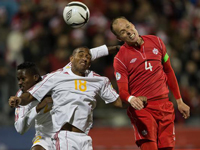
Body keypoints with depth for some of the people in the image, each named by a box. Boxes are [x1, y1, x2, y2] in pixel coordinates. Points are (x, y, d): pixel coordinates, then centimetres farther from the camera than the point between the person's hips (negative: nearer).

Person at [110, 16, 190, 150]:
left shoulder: (156, 41, 8)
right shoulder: (120, 58, -4)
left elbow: (169, 71, 17)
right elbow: (122, 90, -8)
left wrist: (179, 101, 18)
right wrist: (131, 99, -32)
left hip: (165, 106, 4)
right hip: (141, 109, -4)